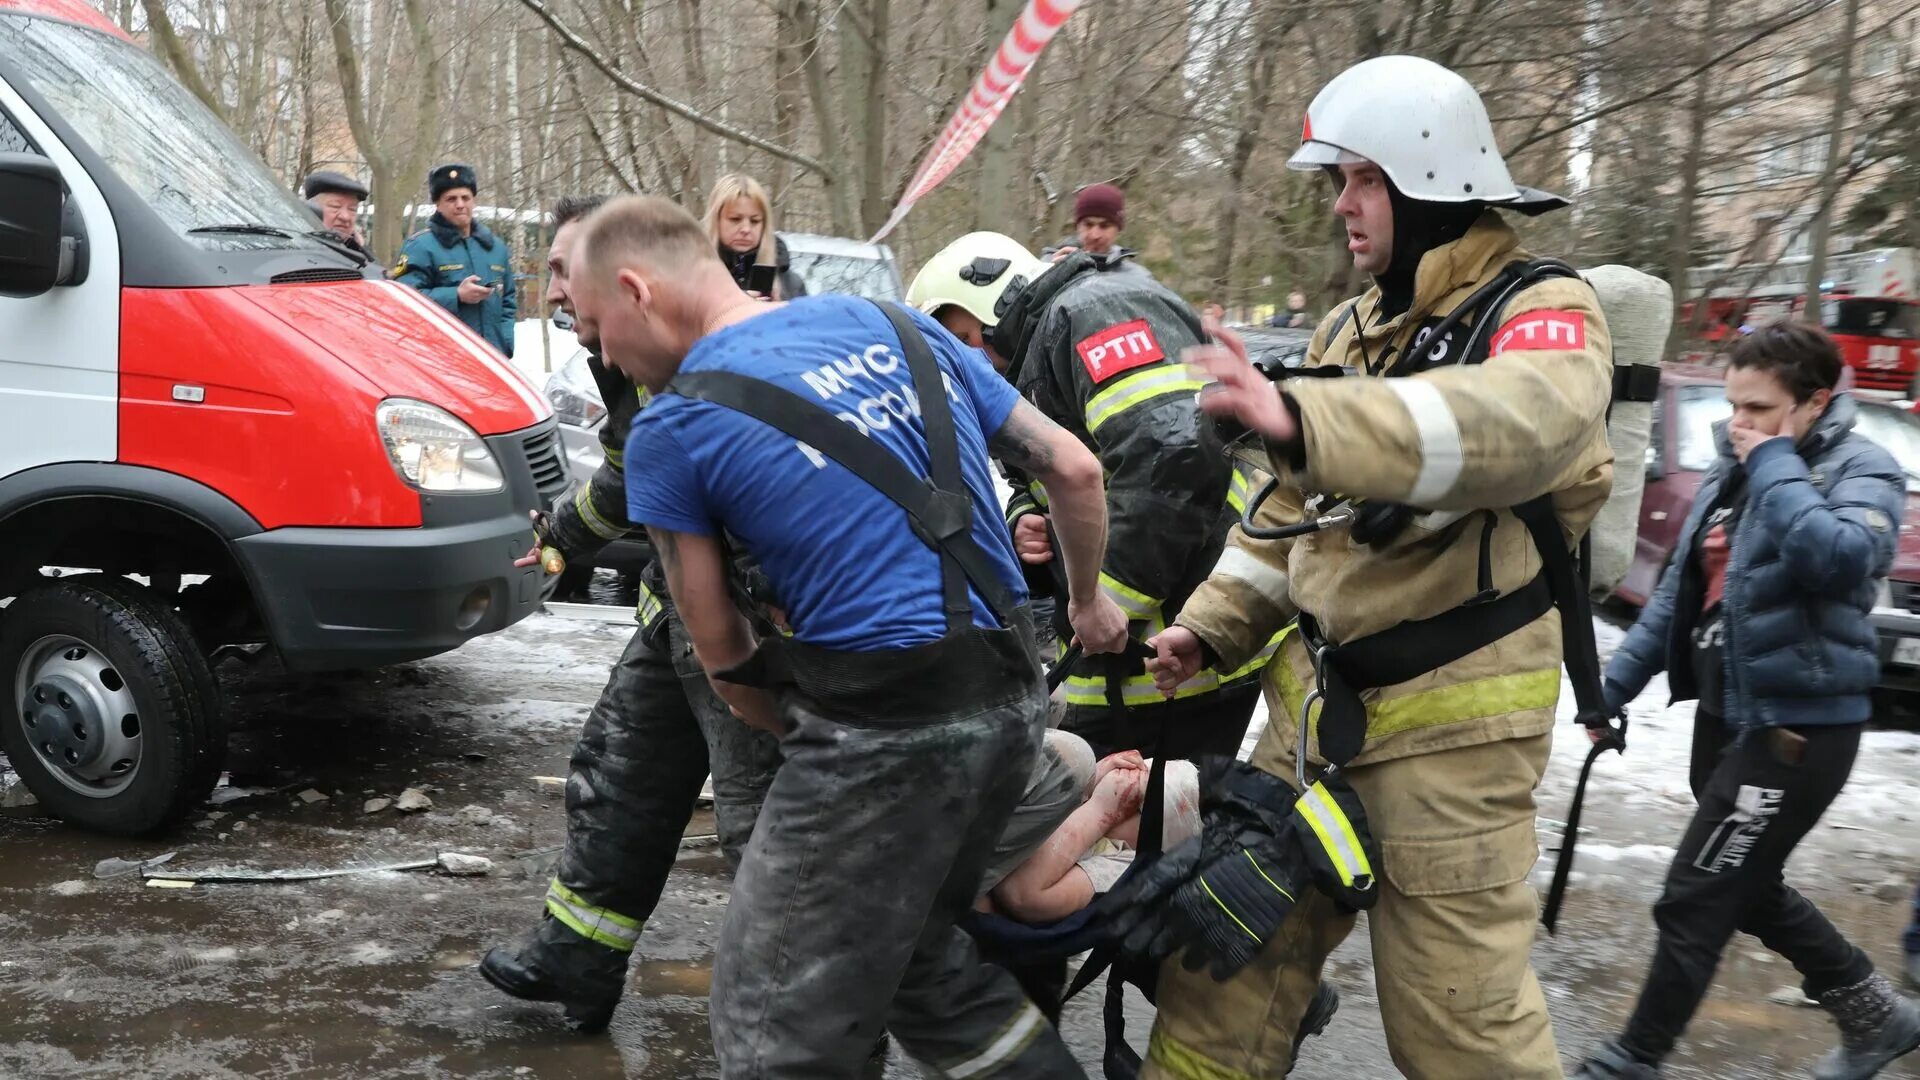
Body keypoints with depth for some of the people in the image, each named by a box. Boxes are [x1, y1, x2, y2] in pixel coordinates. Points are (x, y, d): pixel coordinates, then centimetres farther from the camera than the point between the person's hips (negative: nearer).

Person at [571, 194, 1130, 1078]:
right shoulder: (896, 324, 11)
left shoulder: (671, 427, -4)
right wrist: (1088, 602, 29)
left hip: (887, 724, -7)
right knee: (919, 954, 26)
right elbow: (1074, 469, 14)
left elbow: (723, 657, 2)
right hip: (1013, 697, 7)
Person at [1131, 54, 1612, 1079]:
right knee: (1227, 951, 12)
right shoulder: (1352, 327, 13)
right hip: (1320, 699, 7)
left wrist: (1305, 419, -49)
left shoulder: (1541, 313, -10)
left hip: (1453, 718, -7)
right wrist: (1210, 624, 10)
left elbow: (1519, 423, -35)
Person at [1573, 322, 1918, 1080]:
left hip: (1799, 726, -8)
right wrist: (1616, 684, 12)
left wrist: (1776, 467, -21)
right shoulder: (1731, 471, 10)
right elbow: (1679, 590, 15)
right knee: (1745, 890, 19)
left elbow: (1843, 560, -33)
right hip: (1726, 714, 8)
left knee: (1694, 903, -3)